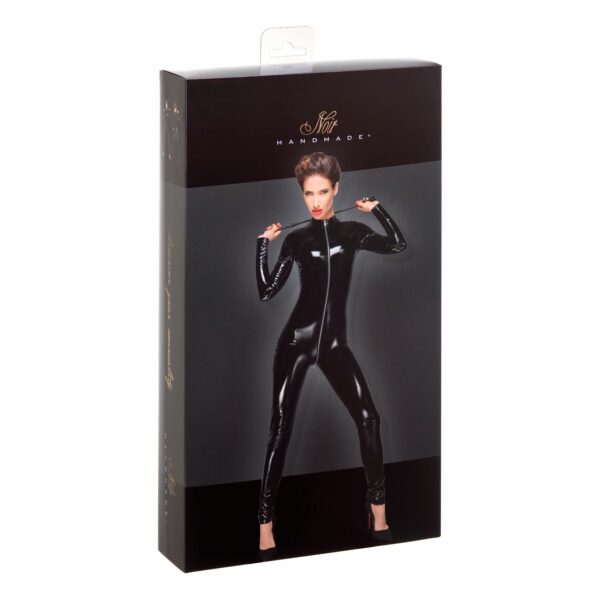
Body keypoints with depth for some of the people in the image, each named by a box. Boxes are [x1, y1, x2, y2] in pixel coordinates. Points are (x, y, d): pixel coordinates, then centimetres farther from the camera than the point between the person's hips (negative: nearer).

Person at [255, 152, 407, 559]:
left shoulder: (352, 232, 7)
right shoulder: (296, 240, 4)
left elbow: (398, 245, -6)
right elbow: (266, 292, 0)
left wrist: (376, 209, 0)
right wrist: (263, 244, -3)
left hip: (334, 343, 1)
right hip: (297, 340, -1)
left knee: (368, 418, -10)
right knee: (281, 429, -3)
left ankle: (378, 508, 5)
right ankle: (266, 524, -1)